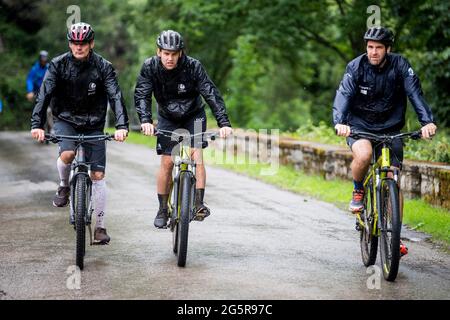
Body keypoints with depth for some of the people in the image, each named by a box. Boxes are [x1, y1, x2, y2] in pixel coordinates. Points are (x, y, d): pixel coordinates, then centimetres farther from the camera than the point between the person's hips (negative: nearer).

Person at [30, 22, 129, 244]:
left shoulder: (103, 67, -11)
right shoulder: (58, 65, -10)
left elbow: (115, 96, -20)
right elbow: (44, 94, -18)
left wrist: (122, 126, -35)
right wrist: (37, 124, -32)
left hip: (93, 124, 0)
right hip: (65, 120, 0)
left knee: (98, 175, -5)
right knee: (67, 154, -30)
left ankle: (100, 226, 4)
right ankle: (64, 186, 2)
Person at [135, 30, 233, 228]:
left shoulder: (193, 67, -26)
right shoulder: (150, 67, -22)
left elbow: (211, 94, -32)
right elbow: (141, 95, -30)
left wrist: (224, 123, -43)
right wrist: (145, 120, -48)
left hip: (193, 115, -1)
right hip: (168, 118, 1)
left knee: (196, 155, -19)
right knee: (166, 162, -4)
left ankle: (199, 203, -15)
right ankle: (163, 210, 8)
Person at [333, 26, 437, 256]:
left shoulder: (400, 65, -12)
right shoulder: (356, 67, -14)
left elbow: (415, 93, -22)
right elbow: (343, 95, -26)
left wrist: (427, 121, -39)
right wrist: (340, 122, -45)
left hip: (390, 129, 1)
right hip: (359, 126, -1)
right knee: (363, 155, -35)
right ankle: (358, 190, -4)